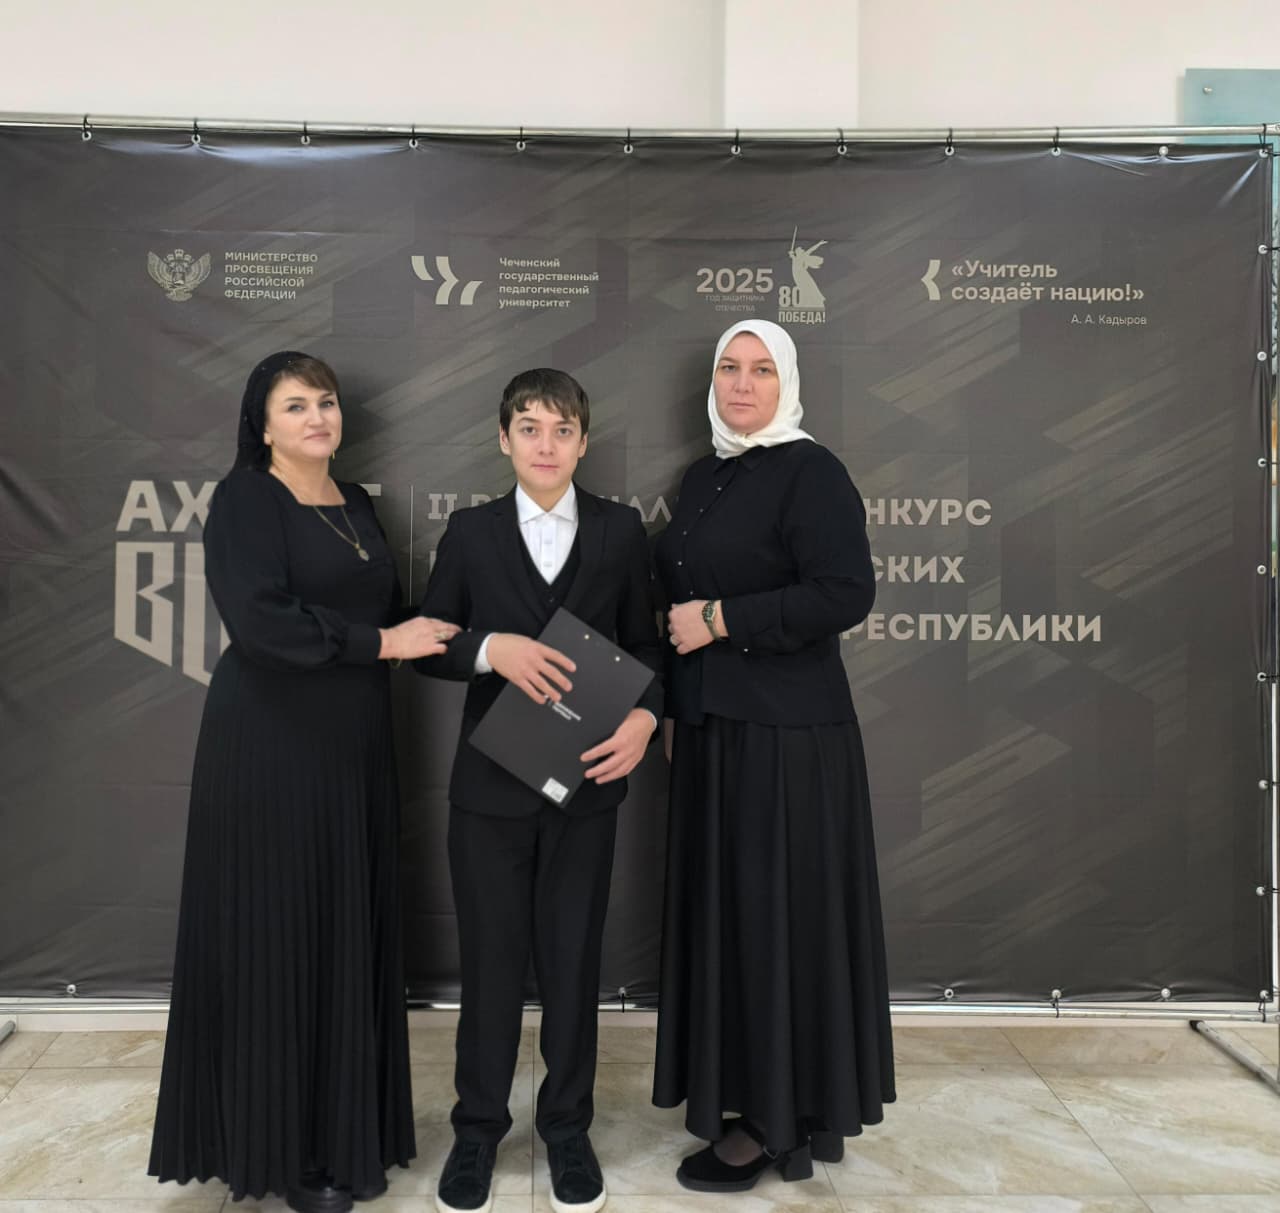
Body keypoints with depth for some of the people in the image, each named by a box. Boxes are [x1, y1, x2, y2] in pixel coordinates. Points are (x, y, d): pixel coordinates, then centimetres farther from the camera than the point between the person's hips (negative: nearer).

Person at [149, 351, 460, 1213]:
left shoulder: (356, 504, 15)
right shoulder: (244, 498, -6)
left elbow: (387, 610, 20)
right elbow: (258, 616, -20)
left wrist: (422, 639, -1)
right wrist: (380, 642, -17)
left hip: (354, 744, 7)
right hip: (270, 745, -6)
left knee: (351, 932, 11)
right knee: (277, 935, 2)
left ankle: (346, 1125, 27)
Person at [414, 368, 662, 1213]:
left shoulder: (621, 531, 1)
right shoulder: (470, 532, 2)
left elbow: (645, 643, 3)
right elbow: (427, 647, 2)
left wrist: (645, 717, -15)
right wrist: (490, 649, -17)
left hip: (585, 780, 0)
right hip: (491, 781, 0)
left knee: (573, 959, 11)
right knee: (490, 958, 11)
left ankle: (568, 1126, 31)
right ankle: (479, 1127, 30)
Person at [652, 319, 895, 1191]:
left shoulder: (810, 471, -9)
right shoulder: (703, 477, 14)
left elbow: (846, 594, -20)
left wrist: (719, 619, -17)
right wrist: (673, 703, 14)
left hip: (784, 732, -8)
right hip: (710, 728, 8)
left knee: (778, 910, 1)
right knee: (722, 906, 13)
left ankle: (778, 1119, 16)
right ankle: (736, 1084, 30)